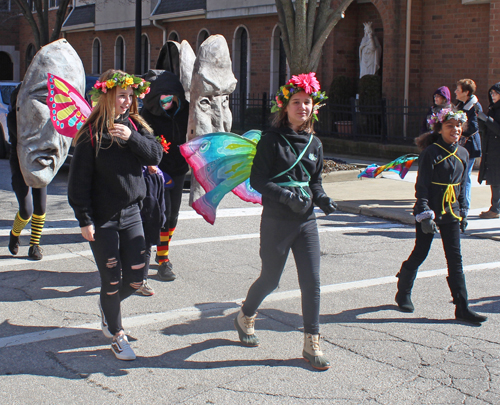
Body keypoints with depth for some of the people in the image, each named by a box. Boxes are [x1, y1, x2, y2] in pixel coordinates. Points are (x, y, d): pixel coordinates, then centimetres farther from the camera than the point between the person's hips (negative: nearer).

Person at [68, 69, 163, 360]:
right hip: (102, 219, -5)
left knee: (135, 278, 6)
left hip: (131, 214, 5)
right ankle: (117, 334, 21)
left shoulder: (134, 125, 4)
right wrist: (84, 220, -12)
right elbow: (79, 179, -10)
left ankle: (109, 306, 38)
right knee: (112, 279, 3)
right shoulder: (92, 133, -10)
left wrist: (132, 138, -20)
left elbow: (156, 154, -5)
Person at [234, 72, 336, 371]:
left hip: (306, 222, 4)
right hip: (276, 222, -4)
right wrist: (287, 196, -22)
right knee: (270, 279, 9)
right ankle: (245, 317, 39)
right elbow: (257, 180, -10)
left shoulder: (314, 144, 9)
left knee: (312, 282, -1)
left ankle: (312, 344, 9)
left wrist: (322, 198, -4)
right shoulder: (272, 141, -6)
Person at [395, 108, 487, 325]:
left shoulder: (462, 154, 6)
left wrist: (463, 213, 14)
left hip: (450, 214, 5)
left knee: (455, 259, 3)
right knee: (419, 254, 7)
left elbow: (462, 186, 15)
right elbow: (422, 187, -14)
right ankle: (403, 294, 29)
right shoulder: (431, 153, -12)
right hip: (429, 213, -5)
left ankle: (462, 308, 4)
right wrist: (425, 215, -20)